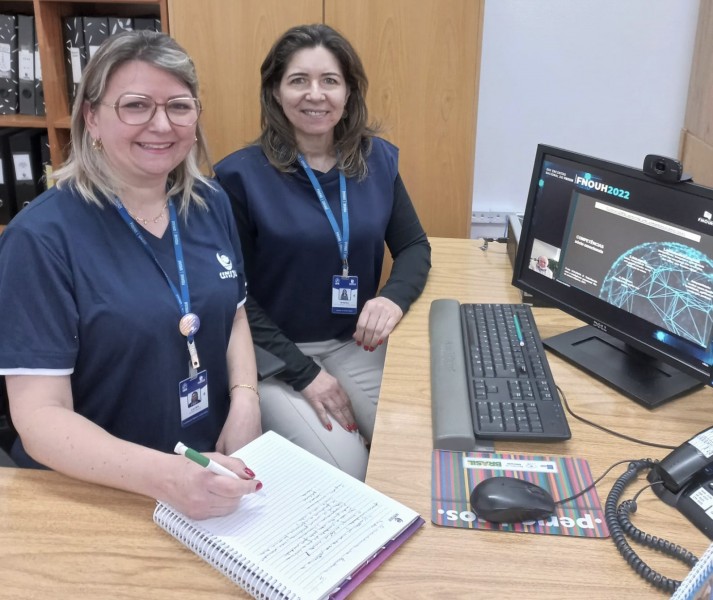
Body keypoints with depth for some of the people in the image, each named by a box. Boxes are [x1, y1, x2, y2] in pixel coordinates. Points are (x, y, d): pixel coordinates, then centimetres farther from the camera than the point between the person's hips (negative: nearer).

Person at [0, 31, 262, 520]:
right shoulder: (43, 235, -14)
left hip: (211, 470, 4)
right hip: (93, 497, -3)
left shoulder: (212, 205, 2)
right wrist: (166, 476, -31)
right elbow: (40, 416, -16)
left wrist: (245, 404, -6)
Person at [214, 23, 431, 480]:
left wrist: (394, 298, -18)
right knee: (346, 477, -15)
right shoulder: (242, 174, -13)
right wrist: (304, 373, -16)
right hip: (274, 352, -4)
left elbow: (415, 246, 6)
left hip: (356, 343, 4)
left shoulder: (377, 159, 0)